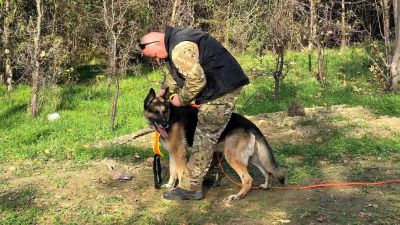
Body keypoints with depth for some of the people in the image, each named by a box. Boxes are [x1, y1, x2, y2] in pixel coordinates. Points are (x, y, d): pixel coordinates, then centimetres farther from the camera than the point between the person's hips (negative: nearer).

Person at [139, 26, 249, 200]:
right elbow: (176, 71, 25)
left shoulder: (180, 49, -22)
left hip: (223, 88, -11)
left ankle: (191, 187, -4)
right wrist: (166, 88, 11)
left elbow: (197, 79, -26)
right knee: (209, 136, 18)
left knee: (205, 138, -8)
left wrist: (181, 99, -11)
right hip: (221, 86, 11)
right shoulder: (176, 40, 14)